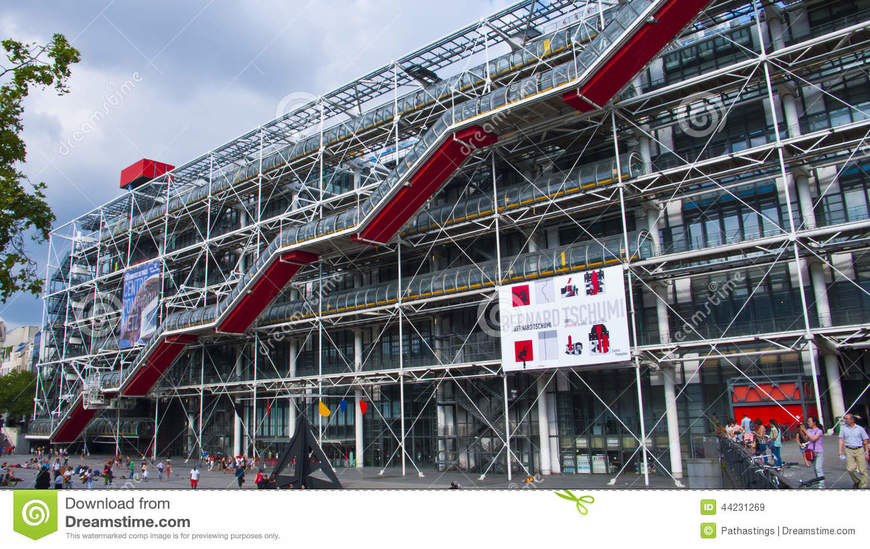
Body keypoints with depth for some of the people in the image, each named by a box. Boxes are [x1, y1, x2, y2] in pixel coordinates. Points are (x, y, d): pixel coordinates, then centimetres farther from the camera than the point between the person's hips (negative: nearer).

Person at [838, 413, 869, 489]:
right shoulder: (843, 428, 5)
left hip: (860, 450, -1)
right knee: (850, 468, -9)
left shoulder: (860, 428, 2)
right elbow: (841, 439, 2)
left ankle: (863, 486, 11)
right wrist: (840, 450, -7)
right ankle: (856, 481, 18)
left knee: (863, 470, -1)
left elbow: (865, 442, 6)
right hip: (849, 451, 1)